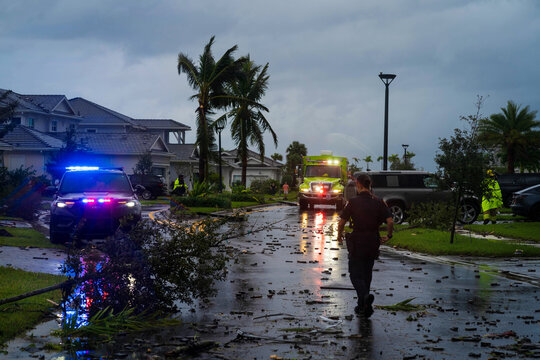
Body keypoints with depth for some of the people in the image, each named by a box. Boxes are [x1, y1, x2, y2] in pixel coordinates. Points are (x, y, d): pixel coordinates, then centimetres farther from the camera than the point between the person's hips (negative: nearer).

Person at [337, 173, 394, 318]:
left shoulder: (353, 202, -8)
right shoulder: (379, 202, 0)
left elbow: (342, 222, -6)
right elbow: (390, 221, -7)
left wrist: (339, 235, 13)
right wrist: (388, 236, 10)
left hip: (357, 243, -4)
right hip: (373, 243, 4)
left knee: (355, 274, 2)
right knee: (367, 273, 16)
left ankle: (365, 296, -25)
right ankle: (363, 305, 21)